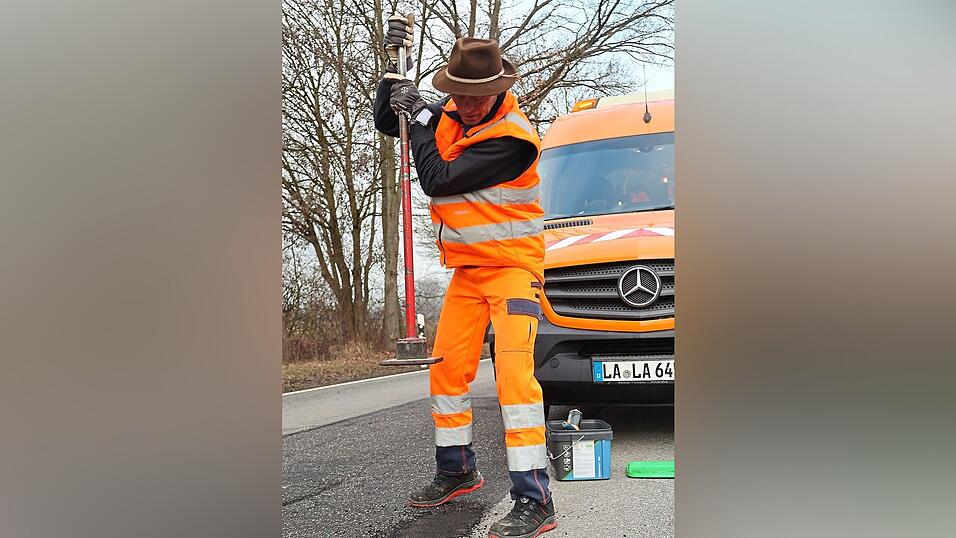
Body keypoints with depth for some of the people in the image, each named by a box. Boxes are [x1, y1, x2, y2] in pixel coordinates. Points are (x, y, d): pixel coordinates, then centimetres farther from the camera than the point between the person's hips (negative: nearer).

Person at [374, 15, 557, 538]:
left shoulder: (513, 136, -20)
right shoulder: (449, 117, 4)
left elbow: (438, 181, -22)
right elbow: (387, 122, 16)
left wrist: (418, 115, -12)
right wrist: (395, 68, 3)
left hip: (512, 265, -7)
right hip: (466, 270, 8)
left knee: (513, 370, -20)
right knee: (446, 370, 9)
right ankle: (457, 471, 27)